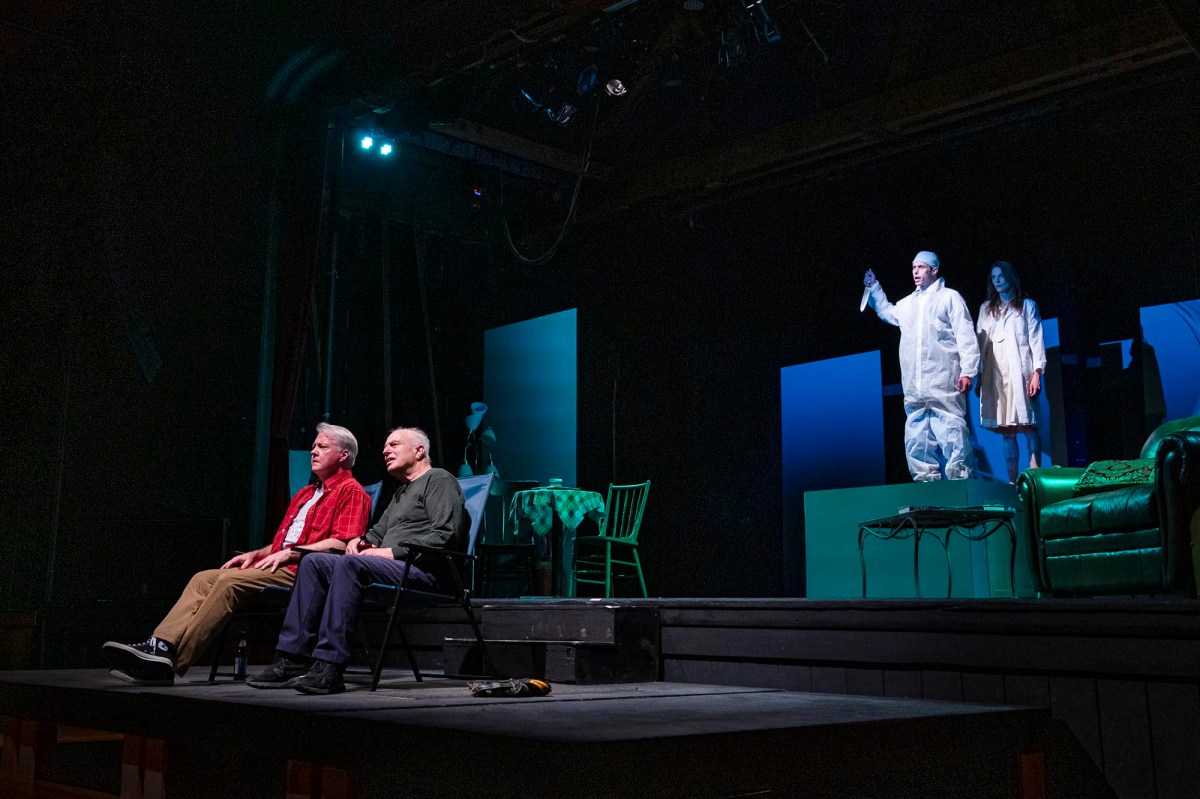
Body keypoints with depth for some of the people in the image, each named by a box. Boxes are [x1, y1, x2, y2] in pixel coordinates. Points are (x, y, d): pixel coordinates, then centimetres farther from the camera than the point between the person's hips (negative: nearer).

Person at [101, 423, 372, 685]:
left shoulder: (351, 491, 0)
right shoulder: (305, 493, 30)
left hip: (300, 571, -9)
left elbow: (342, 543, -14)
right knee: (204, 578, -8)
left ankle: (170, 663, -30)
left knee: (231, 580, -27)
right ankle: (160, 646, -24)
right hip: (277, 565, 9)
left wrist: (289, 553, -16)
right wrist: (254, 555, 13)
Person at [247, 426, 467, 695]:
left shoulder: (439, 480, 3)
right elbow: (378, 531, 34)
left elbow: (445, 535, -12)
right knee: (314, 562, -7)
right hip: (393, 568, 9)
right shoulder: (401, 493, 33)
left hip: (422, 570, -9)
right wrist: (362, 540, 9)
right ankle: (293, 659, -14)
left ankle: (330, 668, -37)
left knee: (350, 563, -32)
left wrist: (394, 551, -13)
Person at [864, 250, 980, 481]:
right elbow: (886, 312, 45)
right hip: (914, 388, 6)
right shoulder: (907, 303, 23)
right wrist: (874, 287, 36)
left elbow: (966, 336, -2)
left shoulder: (950, 297, 6)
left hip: (944, 385, -6)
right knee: (916, 443, 5)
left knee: (952, 435, -11)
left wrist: (968, 371, -10)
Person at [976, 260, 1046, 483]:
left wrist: (1037, 371, -8)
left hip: (1020, 371, -3)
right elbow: (980, 342, 13)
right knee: (1006, 430, 0)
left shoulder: (1027, 305, 12)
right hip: (994, 373, 3)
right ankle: (1012, 481, 0)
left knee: (1027, 425, -10)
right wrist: (978, 374, 4)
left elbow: (1036, 339, 3)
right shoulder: (986, 308, 19)